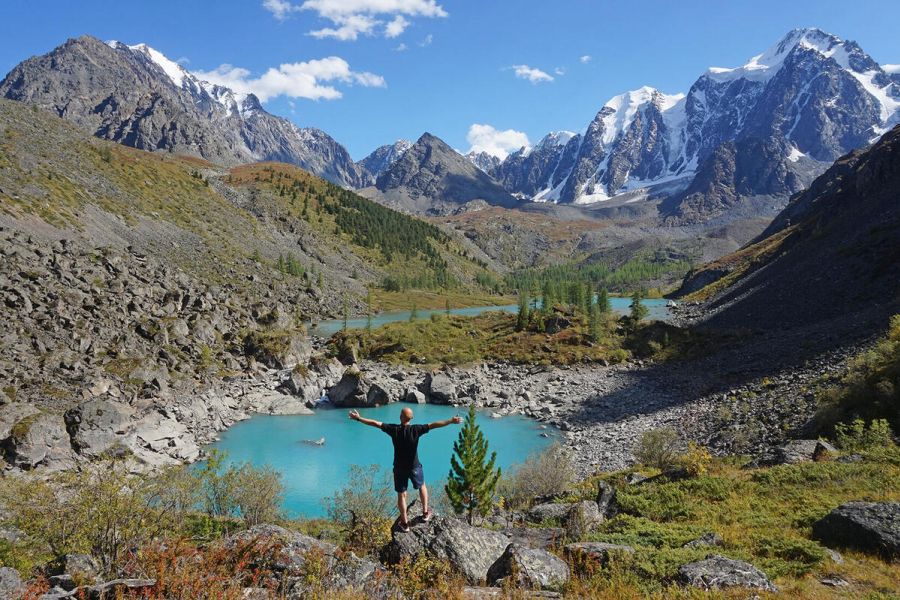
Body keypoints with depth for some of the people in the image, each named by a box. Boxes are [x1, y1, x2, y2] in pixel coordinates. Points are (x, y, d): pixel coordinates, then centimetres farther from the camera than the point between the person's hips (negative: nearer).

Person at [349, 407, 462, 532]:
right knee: (422, 486, 27)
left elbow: (375, 423, -14)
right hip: (414, 467, 0)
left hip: (399, 468, 0)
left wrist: (358, 418, -6)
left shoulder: (394, 429, -18)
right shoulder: (416, 430, -20)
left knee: (401, 494, 13)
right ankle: (425, 512, 35)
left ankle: (405, 523, 23)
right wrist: (451, 421, -21)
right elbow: (434, 425, -23)